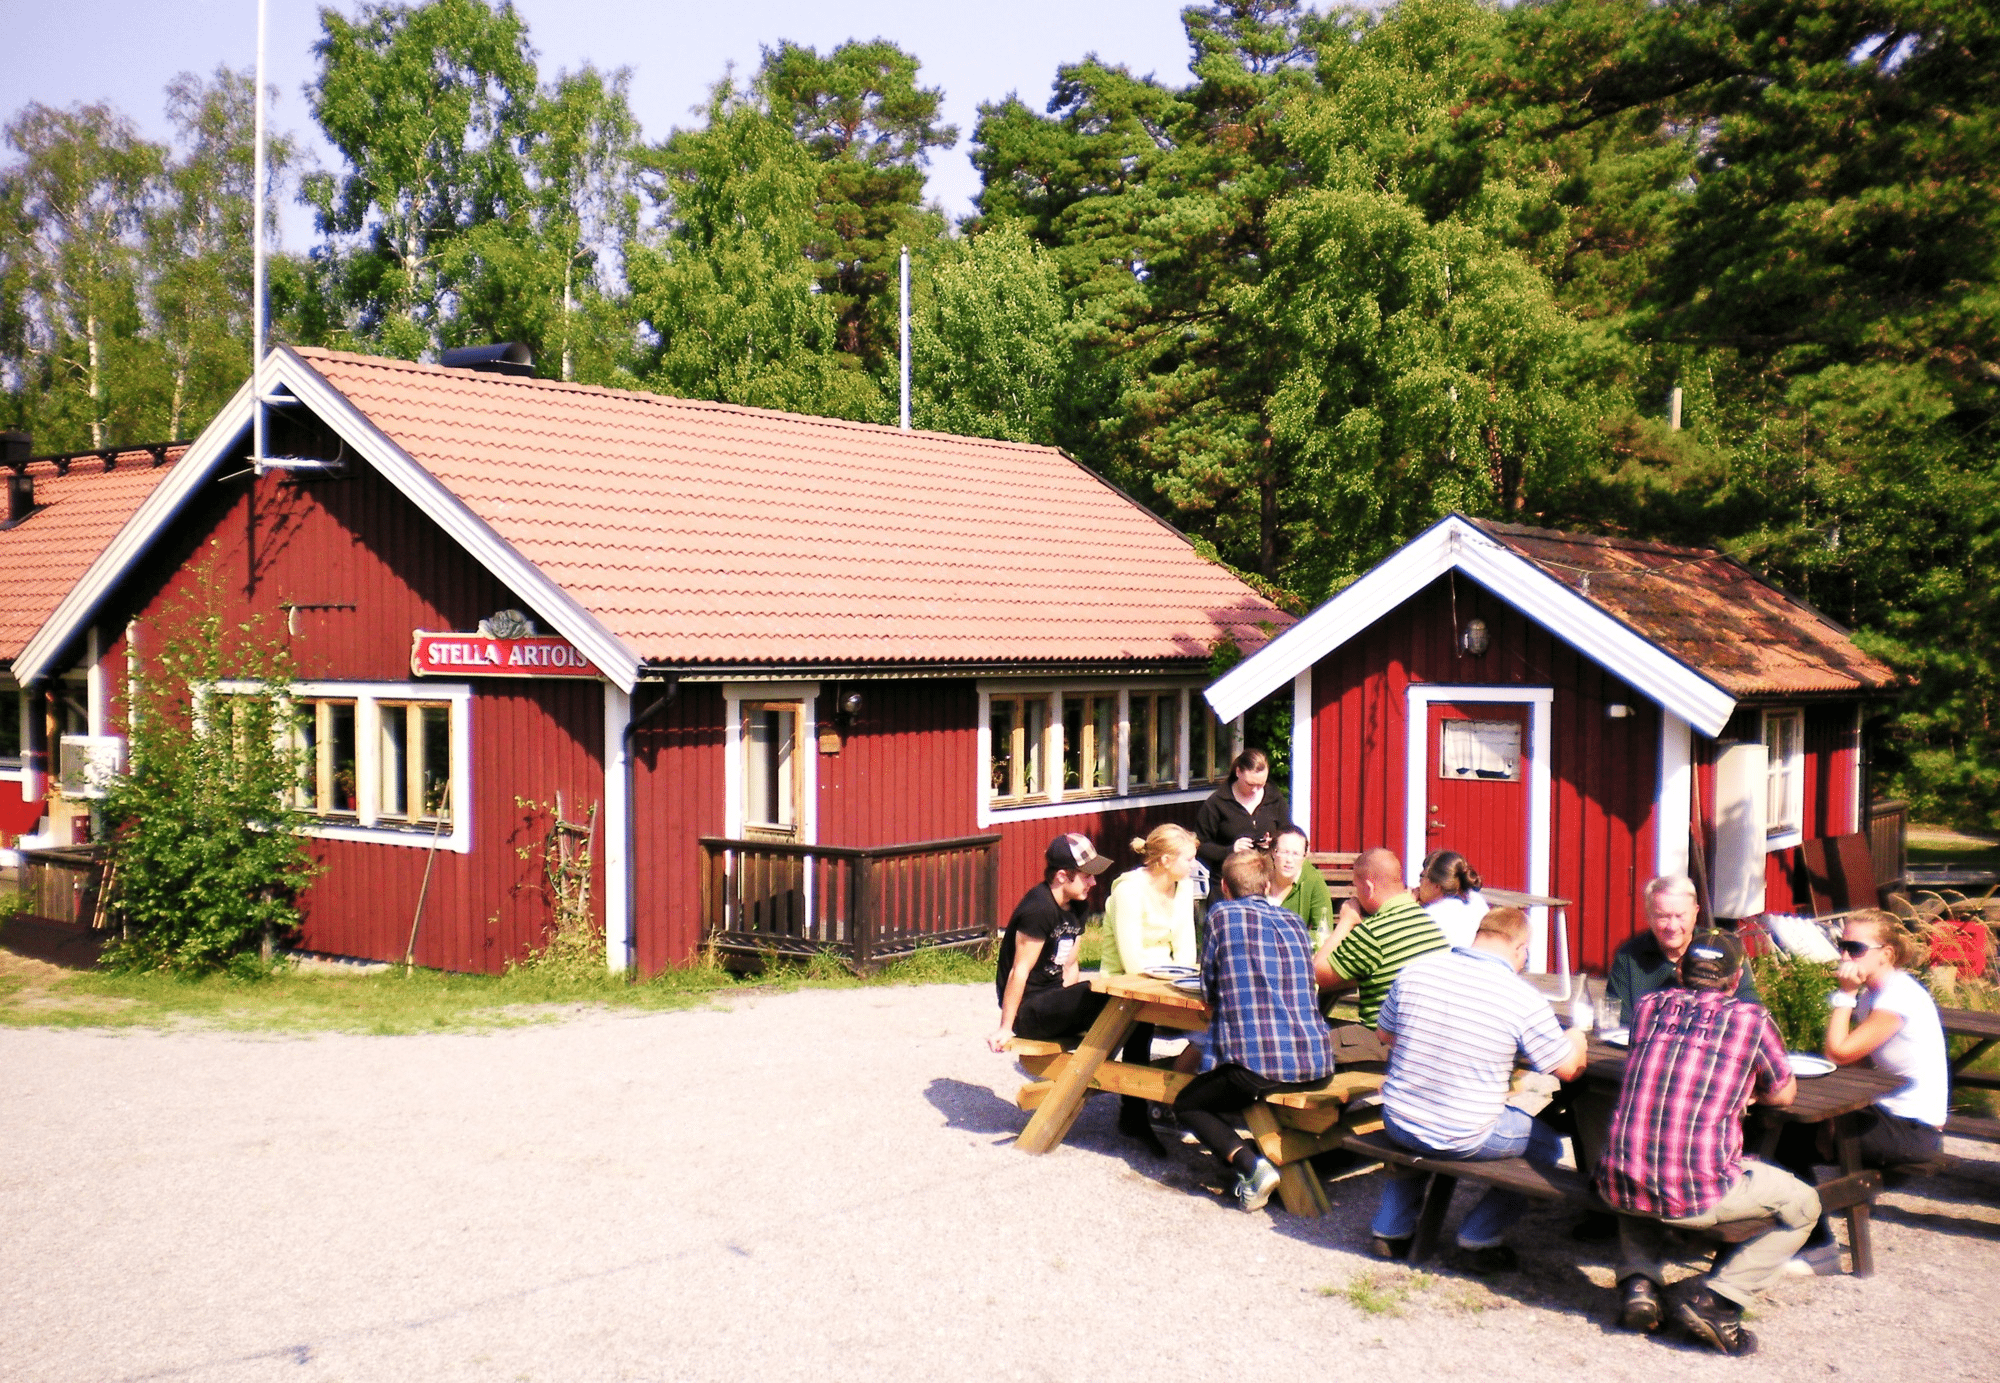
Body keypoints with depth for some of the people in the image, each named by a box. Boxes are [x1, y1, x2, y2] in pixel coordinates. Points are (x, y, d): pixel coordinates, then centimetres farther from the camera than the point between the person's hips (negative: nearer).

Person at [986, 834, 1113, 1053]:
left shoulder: (1076, 906, 8)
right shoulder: (1039, 909, -20)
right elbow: (1020, 971, -19)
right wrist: (1005, 1029, -16)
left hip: (1053, 996, 9)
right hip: (1028, 1011, -9)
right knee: (1106, 1000, -28)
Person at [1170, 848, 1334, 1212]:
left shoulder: (1223, 914, 1)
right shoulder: (1295, 922, 16)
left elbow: (1209, 990, 6)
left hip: (1257, 1064, -6)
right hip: (1317, 1065, 7)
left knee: (1187, 1104, 19)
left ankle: (1250, 1165, -5)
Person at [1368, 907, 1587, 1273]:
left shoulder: (1415, 971, -5)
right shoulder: (1525, 1000, -16)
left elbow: (1386, 1035, 10)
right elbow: (1567, 1068, -2)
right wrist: (1576, 1039, 20)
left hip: (1397, 1124, 4)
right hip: (1465, 1141, -4)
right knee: (1547, 1145, 22)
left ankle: (1391, 1229, 39)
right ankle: (1477, 1239, 21)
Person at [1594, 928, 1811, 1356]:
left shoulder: (1648, 1005, 11)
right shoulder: (1750, 1018, 1)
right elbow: (1785, 1095, 17)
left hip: (1617, 1187, 4)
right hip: (1694, 1197, -4)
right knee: (1801, 1205, 20)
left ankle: (1638, 1282, 18)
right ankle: (1714, 1299, 4)